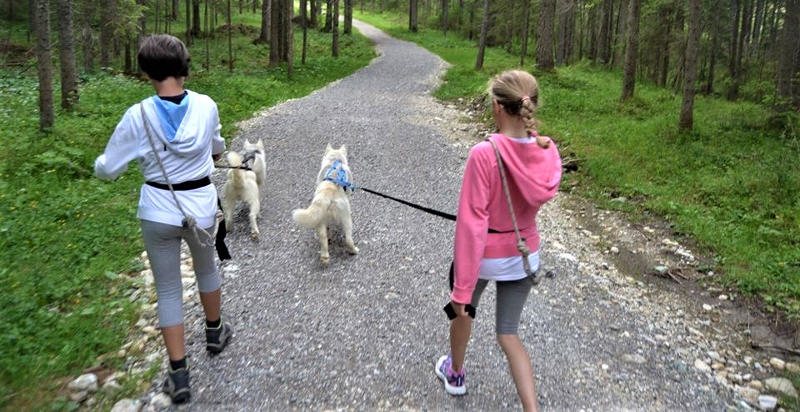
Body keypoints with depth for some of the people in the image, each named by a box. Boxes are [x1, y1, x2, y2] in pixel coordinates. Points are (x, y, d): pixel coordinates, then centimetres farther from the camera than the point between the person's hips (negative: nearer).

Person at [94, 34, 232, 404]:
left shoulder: (138, 115, -16)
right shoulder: (206, 106, -9)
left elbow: (107, 169, -7)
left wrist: (100, 162, 18)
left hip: (159, 212, -2)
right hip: (201, 206, 2)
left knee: (168, 291, 12)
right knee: (206, 268, 28)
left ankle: (179, 375, 16)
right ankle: (214, 333, 48)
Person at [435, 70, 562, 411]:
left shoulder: (484, 154, -28)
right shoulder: (548, 152, -12)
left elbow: (471, 224, -26)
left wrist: (461, 288, -21)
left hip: (482, 254, -3)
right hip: (524, 255, 4)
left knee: (463, 310, 27)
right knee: (508, 334, 18)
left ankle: (455, 374, 52)